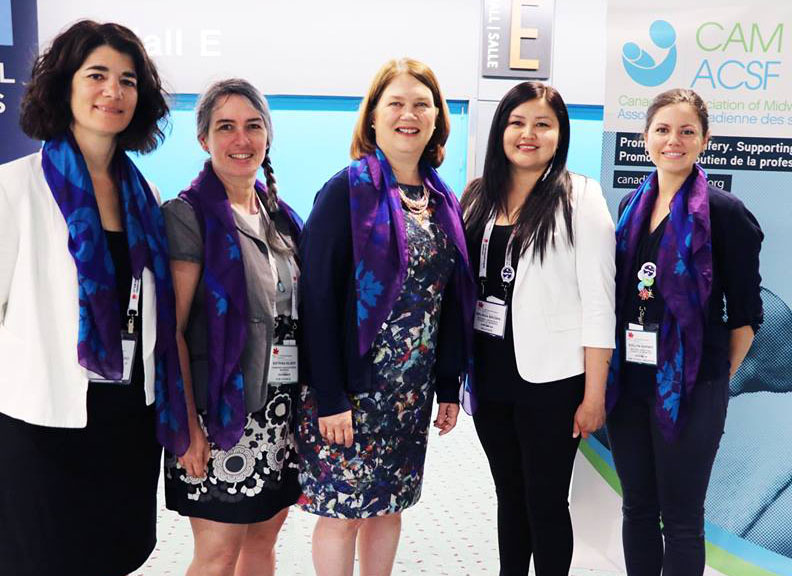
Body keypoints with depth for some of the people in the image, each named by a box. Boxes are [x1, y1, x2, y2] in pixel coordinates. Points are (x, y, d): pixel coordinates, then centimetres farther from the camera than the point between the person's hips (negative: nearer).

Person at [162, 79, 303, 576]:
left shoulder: (279, 215, 11)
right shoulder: (188, 215, -9)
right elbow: (171, 330, -12)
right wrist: (187, 425, -16)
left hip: (283, 409, 6)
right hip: (221, 410, -6)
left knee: (265, 536, 15)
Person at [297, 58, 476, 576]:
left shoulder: (445, 202, 8)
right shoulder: (347, 191, -10)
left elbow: (452, 303, 11)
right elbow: (318, 297, -14)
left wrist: (450, 388, 9)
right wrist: (329, 397, -17)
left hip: (412, 391, 5)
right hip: (350, 387, -5)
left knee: (390, 505, 16)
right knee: (343, 508, 5)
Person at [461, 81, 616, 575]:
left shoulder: (579, 197, -8)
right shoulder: (478, 197, 6)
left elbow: (598, 300, -10)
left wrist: (594, 394, -12)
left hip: (550, 378, -5)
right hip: (490, 373, 5)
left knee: (546, 501, 7)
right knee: (509, 493, 18)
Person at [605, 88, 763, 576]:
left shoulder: (724, 212, -9)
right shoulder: (631, 206, 7)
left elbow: (745, 313, -5)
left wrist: (719, 377, -1)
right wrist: (611, 371, 12)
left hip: (689, 388, -5)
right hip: (629, 380, 5)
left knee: (680, 519, 8)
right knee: (637, 508, 17)